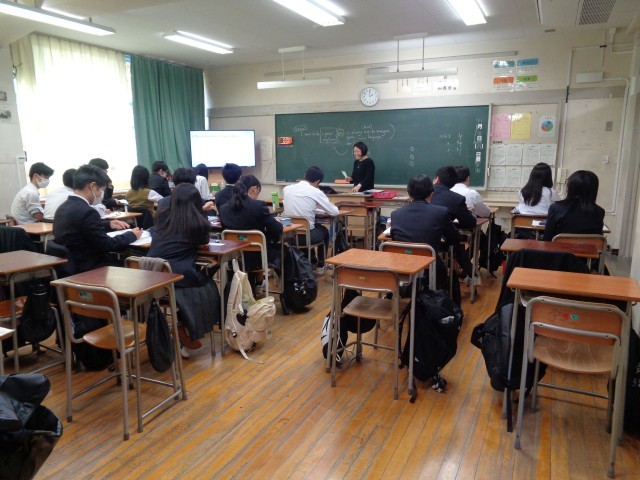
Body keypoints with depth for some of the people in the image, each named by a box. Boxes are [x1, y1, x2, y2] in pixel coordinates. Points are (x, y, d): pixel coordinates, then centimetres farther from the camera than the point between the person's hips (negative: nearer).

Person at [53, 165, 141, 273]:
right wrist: (132, 235, -3)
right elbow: (108, 245, -17)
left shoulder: (63, 207, 6)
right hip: (88, 270, -9)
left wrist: (108, 225, 20)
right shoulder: (87, 212, -22)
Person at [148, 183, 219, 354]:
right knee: (208, 286, 25)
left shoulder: (163, 219, 10)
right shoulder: (198, 223, -1)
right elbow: (204, 241, 20)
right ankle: (185, 329, 19)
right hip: (180, 278, -5)